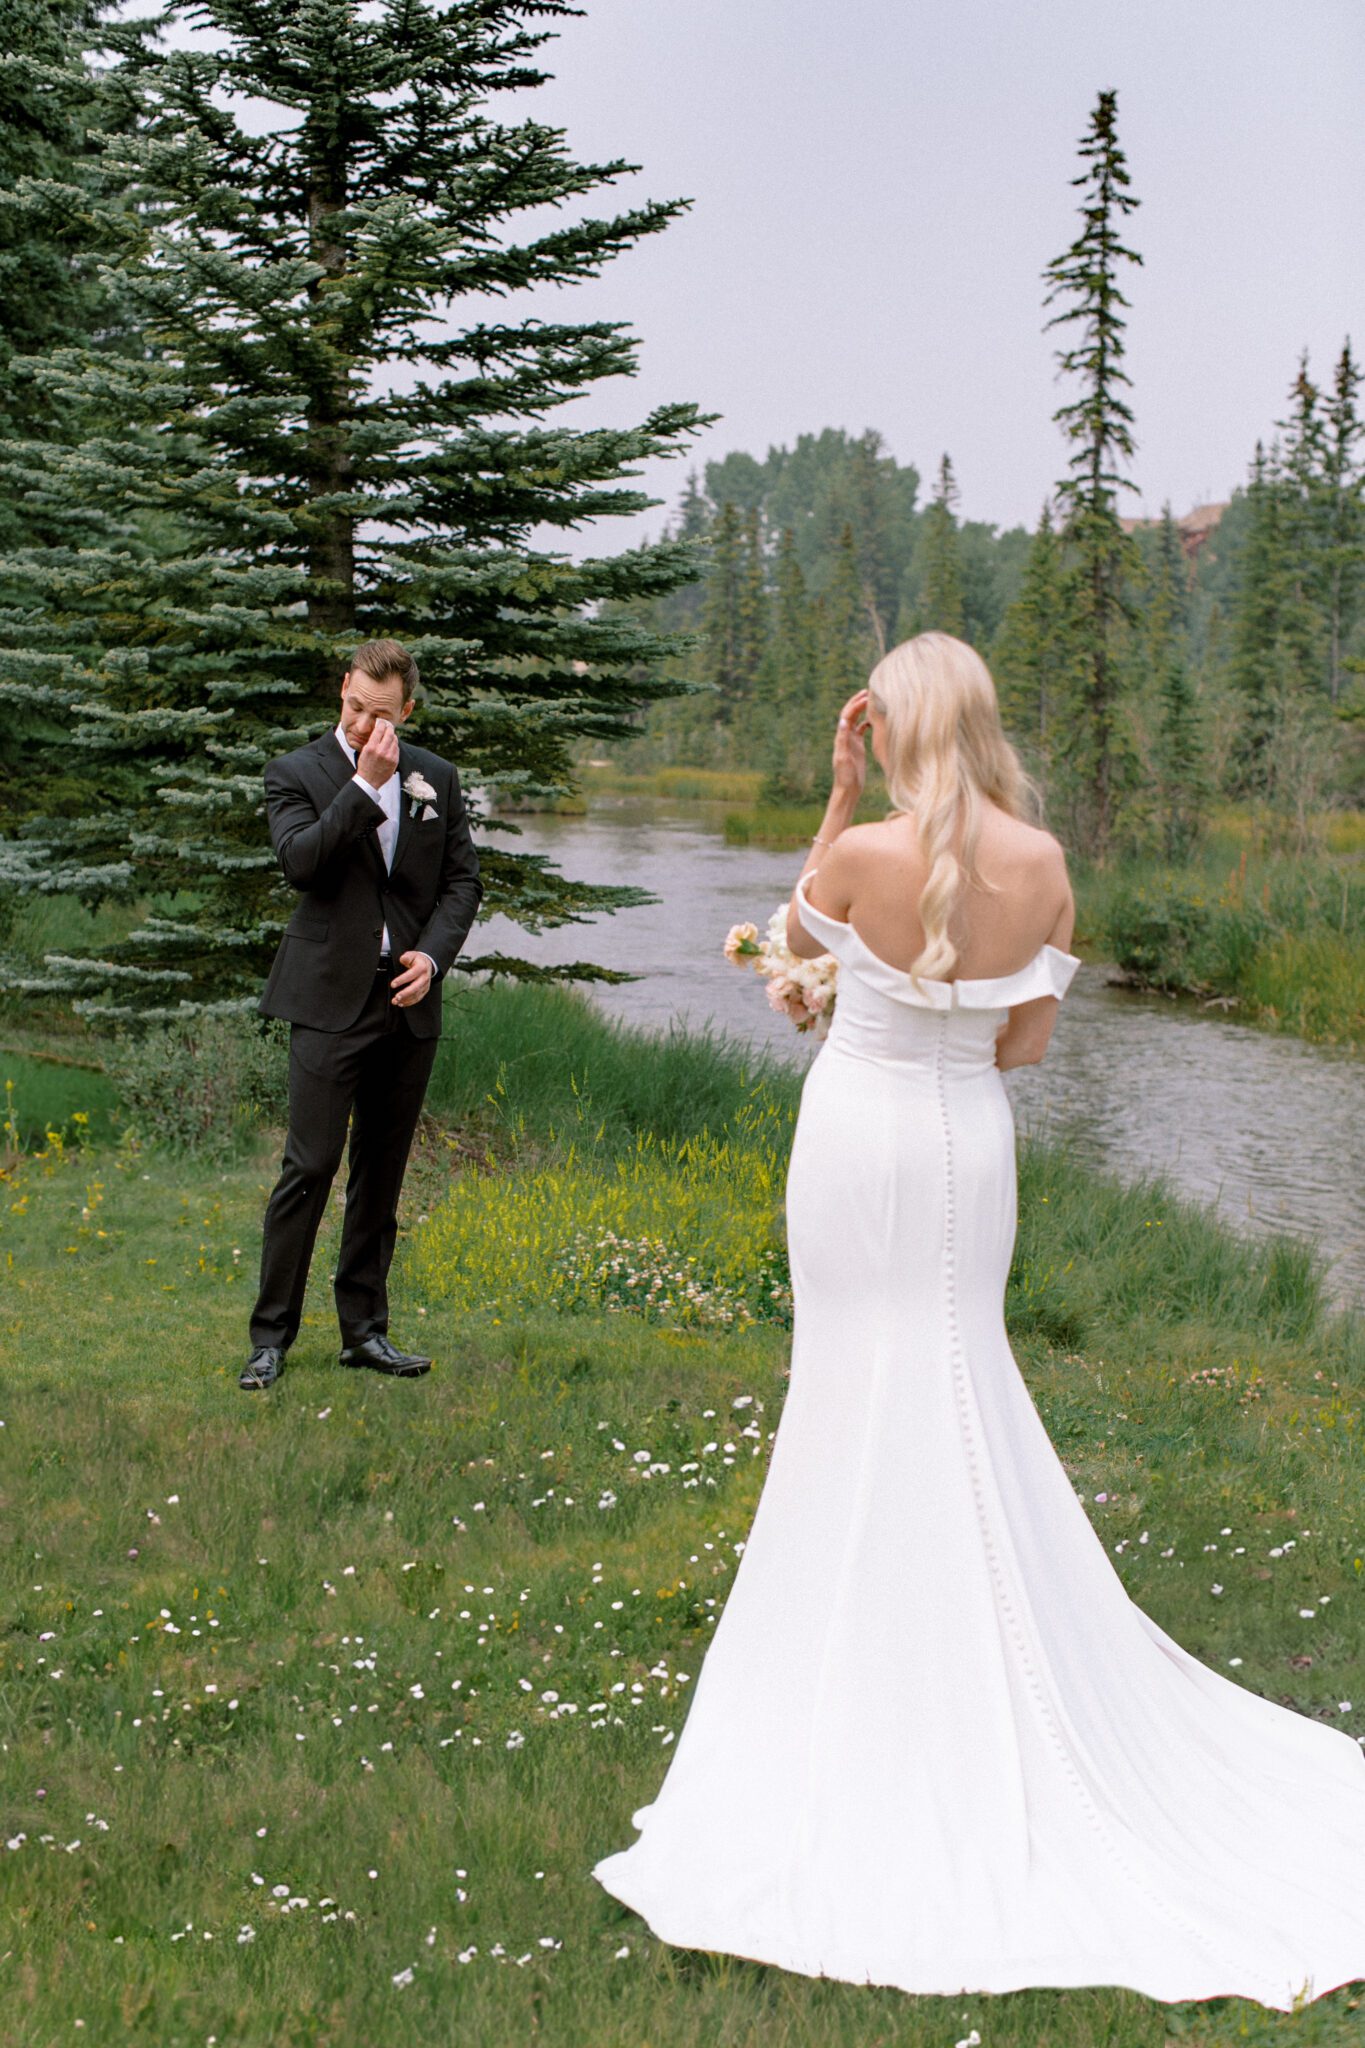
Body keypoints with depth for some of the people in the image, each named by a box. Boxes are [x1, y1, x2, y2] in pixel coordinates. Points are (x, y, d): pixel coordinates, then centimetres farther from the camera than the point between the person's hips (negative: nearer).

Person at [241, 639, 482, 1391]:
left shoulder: (436, 778, 11)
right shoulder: (296, 773, 0)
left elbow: (463, 879, 10)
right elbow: (301, 862, -16)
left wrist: (433, 954, -6)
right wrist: (366, 783, -18)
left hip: (409, 1001, 4)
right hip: (332, 999, -4)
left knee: (383, 1172, 9)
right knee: (309, 1166, -8)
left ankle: (364, 1329, 17)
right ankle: (271, 1335, 1)